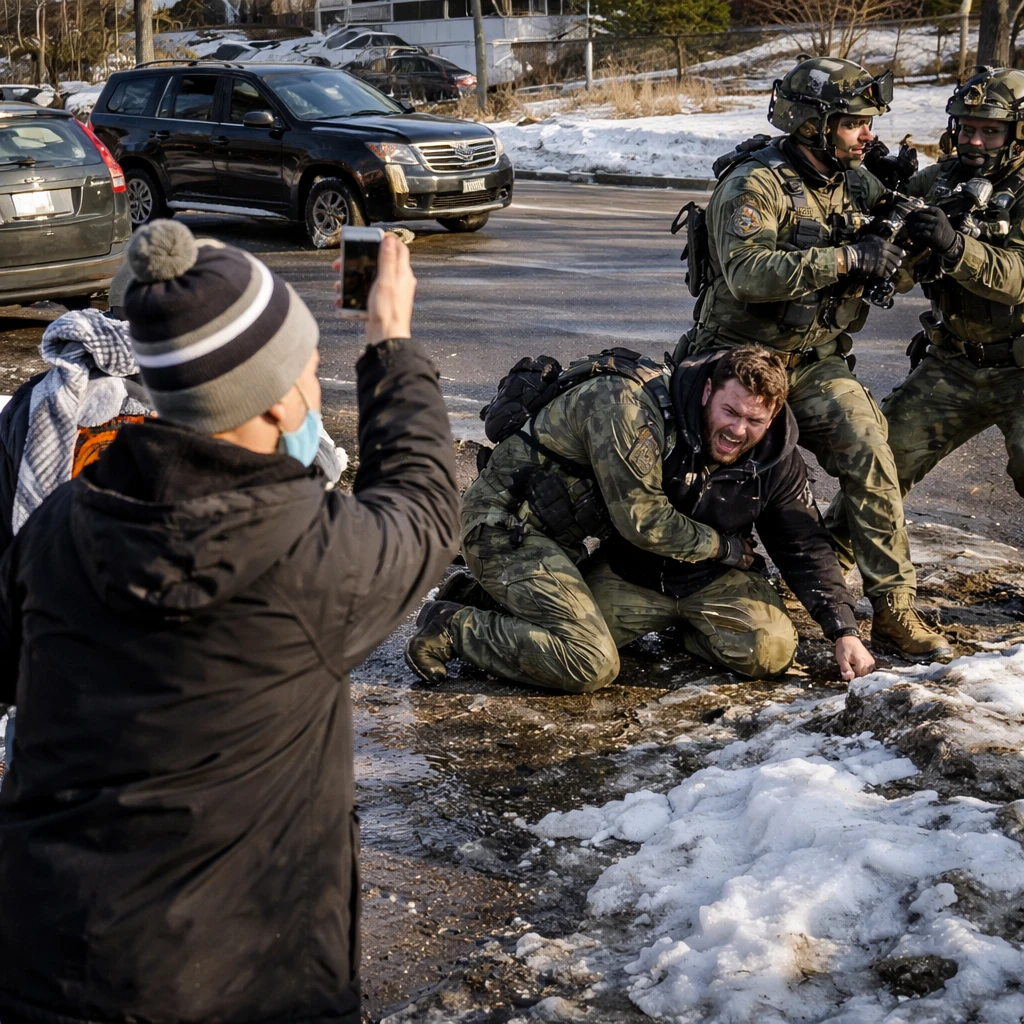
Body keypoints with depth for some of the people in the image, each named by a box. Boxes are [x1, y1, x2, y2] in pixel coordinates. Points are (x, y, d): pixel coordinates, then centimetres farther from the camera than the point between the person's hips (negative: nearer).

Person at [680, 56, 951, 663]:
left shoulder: (851, 184, 7)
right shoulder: (755, 184, -16)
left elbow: (883, 276, 14)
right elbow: (748, 273, -33)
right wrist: (849, 257, -33)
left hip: (817, 364, 5)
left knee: (872, 459, -14)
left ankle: (895, 610, -12)